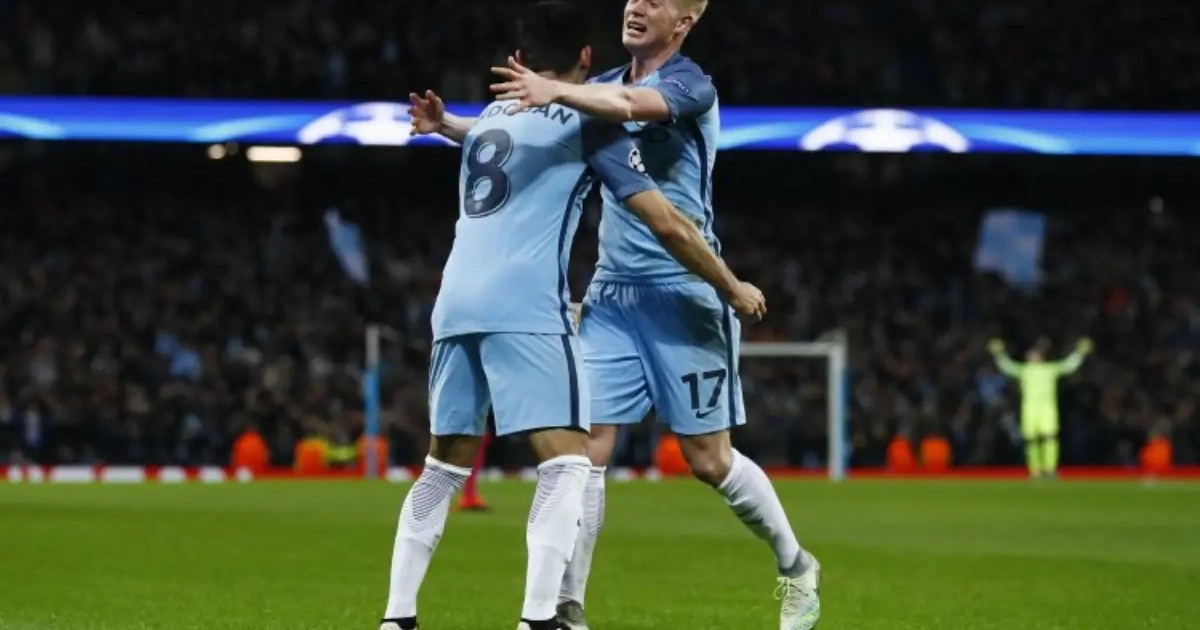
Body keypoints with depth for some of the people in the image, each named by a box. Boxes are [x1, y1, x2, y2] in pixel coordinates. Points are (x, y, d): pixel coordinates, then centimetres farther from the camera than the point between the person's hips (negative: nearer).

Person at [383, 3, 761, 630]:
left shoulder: (492, 116, 22)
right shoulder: (587, 124, 5)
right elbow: (667, 224, 4)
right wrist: (733, 287, 14)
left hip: (456, 305, 7)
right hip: (525, 308, -7)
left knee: (445, 463, 17)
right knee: (566, 460, -8)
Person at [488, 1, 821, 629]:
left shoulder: (691, 85, -9)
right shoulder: (605, 86, 11)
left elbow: (633, 105, -31)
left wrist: (555, 91, -48)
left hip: (682, 294, -5)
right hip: (612, 294, 5)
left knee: (709, 458, 1)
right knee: (586, 446, -5)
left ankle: (795, 567, 23)